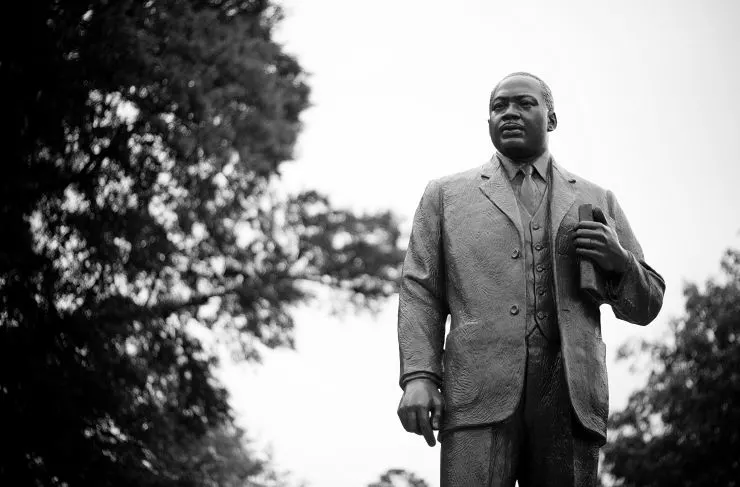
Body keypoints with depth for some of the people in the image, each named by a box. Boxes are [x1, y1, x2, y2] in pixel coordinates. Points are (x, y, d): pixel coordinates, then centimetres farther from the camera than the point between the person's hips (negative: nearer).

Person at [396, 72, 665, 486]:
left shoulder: (596, 201, 21)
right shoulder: (446, 195, 19)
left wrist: (618, 261, 0)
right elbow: (420, 292, 12)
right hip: (478, 389, -1)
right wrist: (418, 376, -4)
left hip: (570, 392, 2)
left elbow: (646, 306, 22)